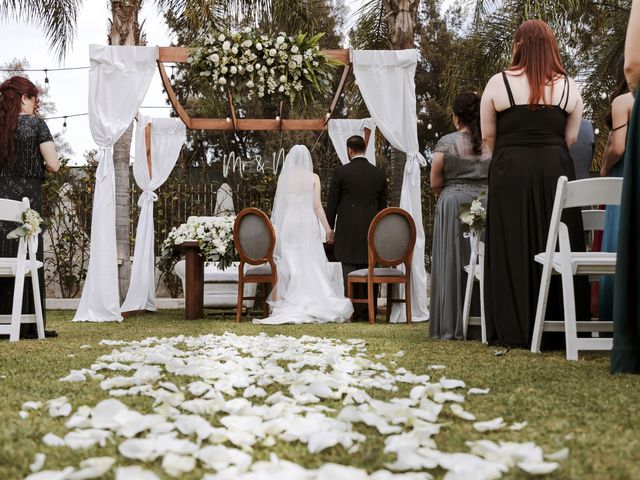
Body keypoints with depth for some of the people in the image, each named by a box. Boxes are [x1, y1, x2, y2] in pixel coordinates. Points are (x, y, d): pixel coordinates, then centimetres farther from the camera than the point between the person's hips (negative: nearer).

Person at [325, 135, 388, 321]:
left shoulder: (341, 172, -4)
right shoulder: (379, 174, 7)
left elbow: (332, 203, 0)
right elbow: (382, 204, 12)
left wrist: (329, 229, 9)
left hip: (348, 231, -3)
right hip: (371, 229, 3)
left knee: (350, 272, 0)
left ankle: (354, 312, -1)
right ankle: (369, 312, 8)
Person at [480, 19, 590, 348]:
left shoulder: (499, 83, 0)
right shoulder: (568, 86, 6)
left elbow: (488, 136, 5)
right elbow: (571, 139, 8)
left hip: (510, 173, -1)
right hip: (555, 172, 2)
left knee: (513, 250, 3)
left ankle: (515, 330, 4)